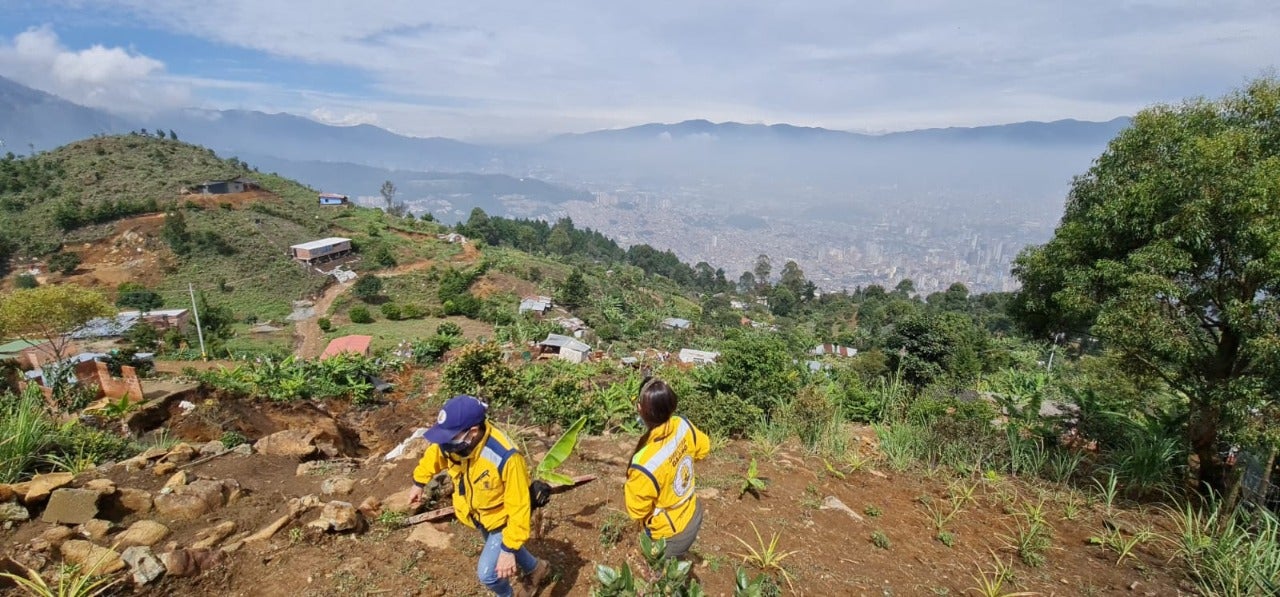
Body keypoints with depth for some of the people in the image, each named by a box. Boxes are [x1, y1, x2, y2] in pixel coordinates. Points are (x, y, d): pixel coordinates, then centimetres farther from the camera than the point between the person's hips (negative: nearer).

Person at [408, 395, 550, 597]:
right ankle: (536, 568, 59)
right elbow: (434, 454, 1)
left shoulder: (505, 458, -44)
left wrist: (509, 549, -30)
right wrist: (419, 482, 17)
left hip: (503, 519, -6)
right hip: (477, 514, 7)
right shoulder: (455, 439, -26)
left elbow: (518, 507, -33)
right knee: (497, 547, 29)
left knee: (487, 573, -1)